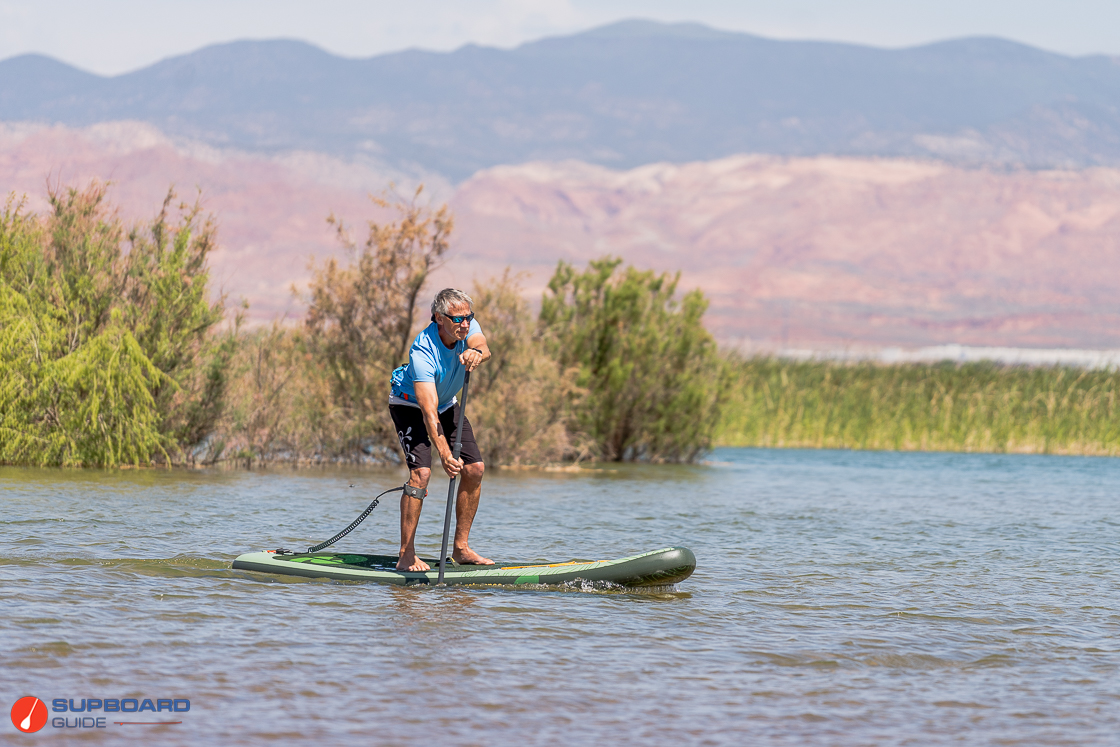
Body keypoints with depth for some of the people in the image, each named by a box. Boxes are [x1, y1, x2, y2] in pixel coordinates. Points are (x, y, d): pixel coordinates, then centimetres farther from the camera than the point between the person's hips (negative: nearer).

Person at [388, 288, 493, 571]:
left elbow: (483, 348, -41)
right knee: (421, 471, -23)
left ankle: (461, 548, 8)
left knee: (475, 469, -1)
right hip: (410, 405, -7)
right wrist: (445, 454, -55)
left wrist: (475, 353, -67)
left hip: (447, 403, 7)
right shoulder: (422, 352, -37)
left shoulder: (467, 326, -20)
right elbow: (429, 411, -43)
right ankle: (406, 556, -20)